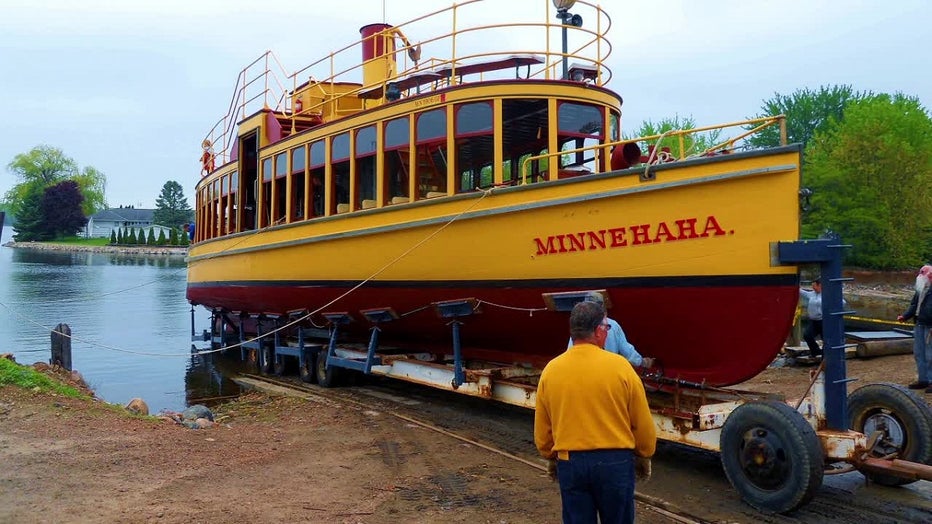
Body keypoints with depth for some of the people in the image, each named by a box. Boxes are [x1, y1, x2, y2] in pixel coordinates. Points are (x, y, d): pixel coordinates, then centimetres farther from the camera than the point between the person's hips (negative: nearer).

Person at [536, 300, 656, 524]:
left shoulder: (551, 370, -2)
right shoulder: (619, 366, -10)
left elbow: (542, 429, 6)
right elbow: (643, 423, -3)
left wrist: (551, 459, 22)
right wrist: (644, 457, 13)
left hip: (570, 463, 2)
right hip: (615, 462, -2)